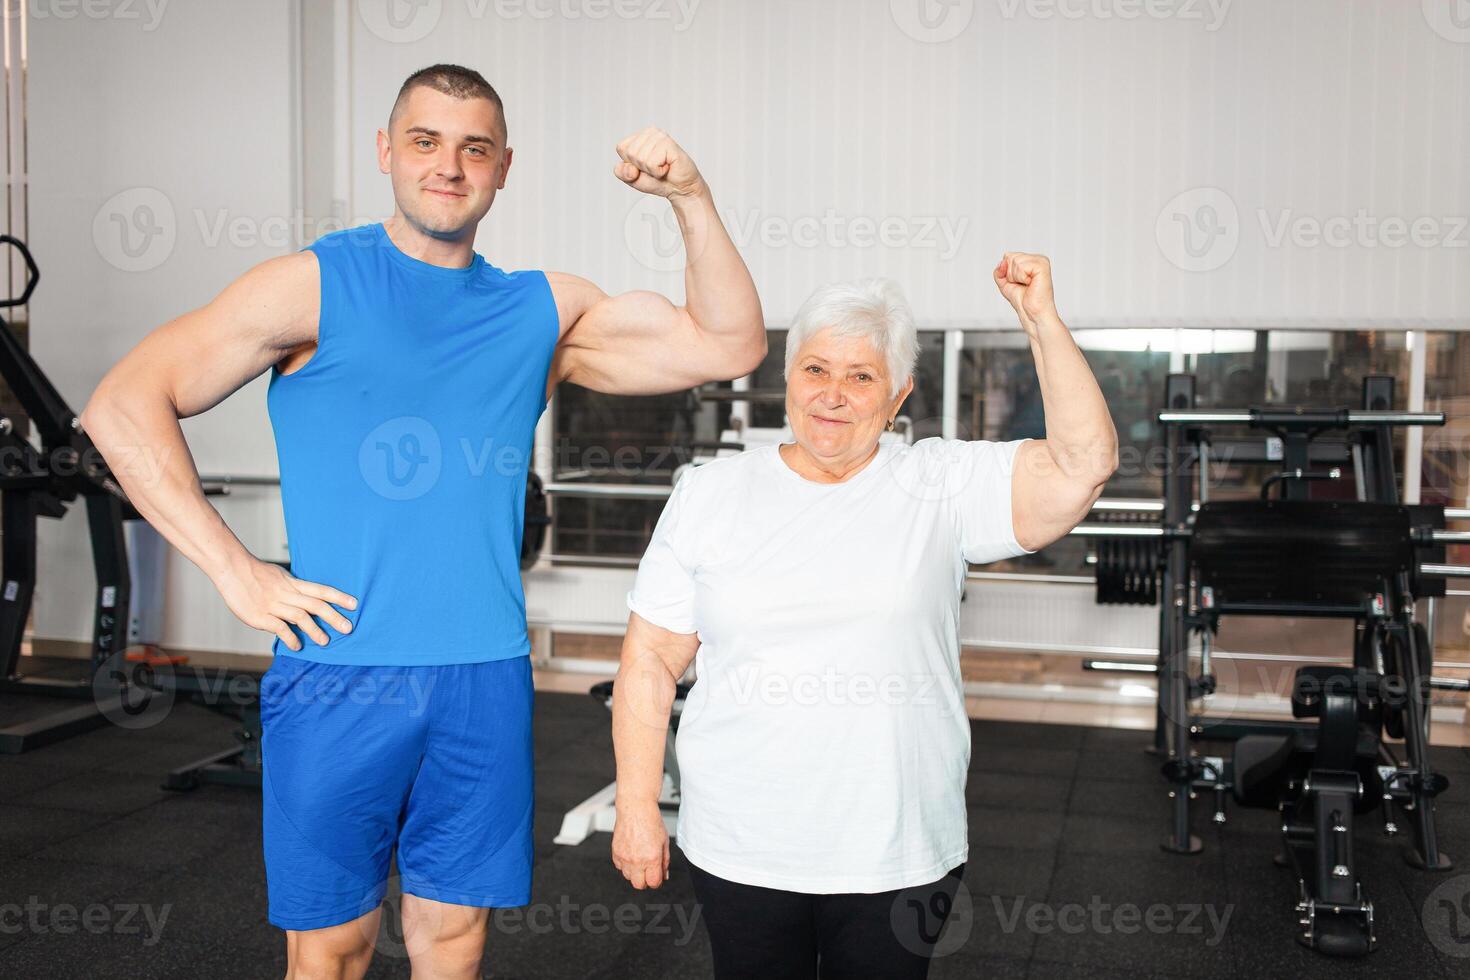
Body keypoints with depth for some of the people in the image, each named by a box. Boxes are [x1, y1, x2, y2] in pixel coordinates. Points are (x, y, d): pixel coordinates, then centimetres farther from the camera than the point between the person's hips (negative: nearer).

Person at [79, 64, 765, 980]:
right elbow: (124, 407, -5)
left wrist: (691, 197, -3)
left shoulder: (544, 310, 10)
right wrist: (237, 570, -10)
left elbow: (729, 345, 7)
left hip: (486, 676, 3)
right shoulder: (314, 285, -1)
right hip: (339, 674, -3)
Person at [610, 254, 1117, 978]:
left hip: (897, 853, 0)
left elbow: (1084, 463, -14)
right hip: (741, 849, 1)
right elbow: (651, 658, 1)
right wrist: (637, 808, -1)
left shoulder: (942, 487, -3)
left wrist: (1042, 321, -17)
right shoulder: (709, 495, 0)